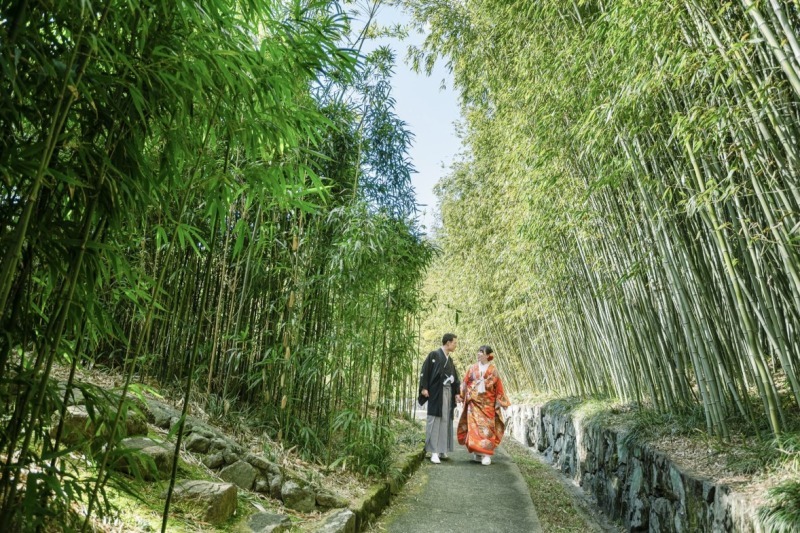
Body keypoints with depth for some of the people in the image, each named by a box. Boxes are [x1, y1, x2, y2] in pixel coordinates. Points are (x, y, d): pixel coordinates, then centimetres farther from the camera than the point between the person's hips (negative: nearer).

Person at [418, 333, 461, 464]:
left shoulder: (450, 360, 17)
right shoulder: (434, 355, -4)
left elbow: (455, 377, 19)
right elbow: (425, 371, -9)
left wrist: (456, 393, 10)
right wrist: (424, 388, -15)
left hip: (448, 393, 7)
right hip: (436, 392, -7)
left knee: (445, 421, 7)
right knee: (435, 420, -7)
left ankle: (442, 450, 16)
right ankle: (434, 451, -5)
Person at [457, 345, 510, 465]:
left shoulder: (493, 369, 3)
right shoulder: (472, 368, 6)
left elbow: (498, 387, 3)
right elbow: (465, 384, 8)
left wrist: (498, 402, 0)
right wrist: (462, 396, 0)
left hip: (487, 403, -1)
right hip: (474, 402, 1)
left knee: (487, 427, -4)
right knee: (474, 426, -3)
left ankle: (486, 454, 0)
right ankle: (477, 452, 8)